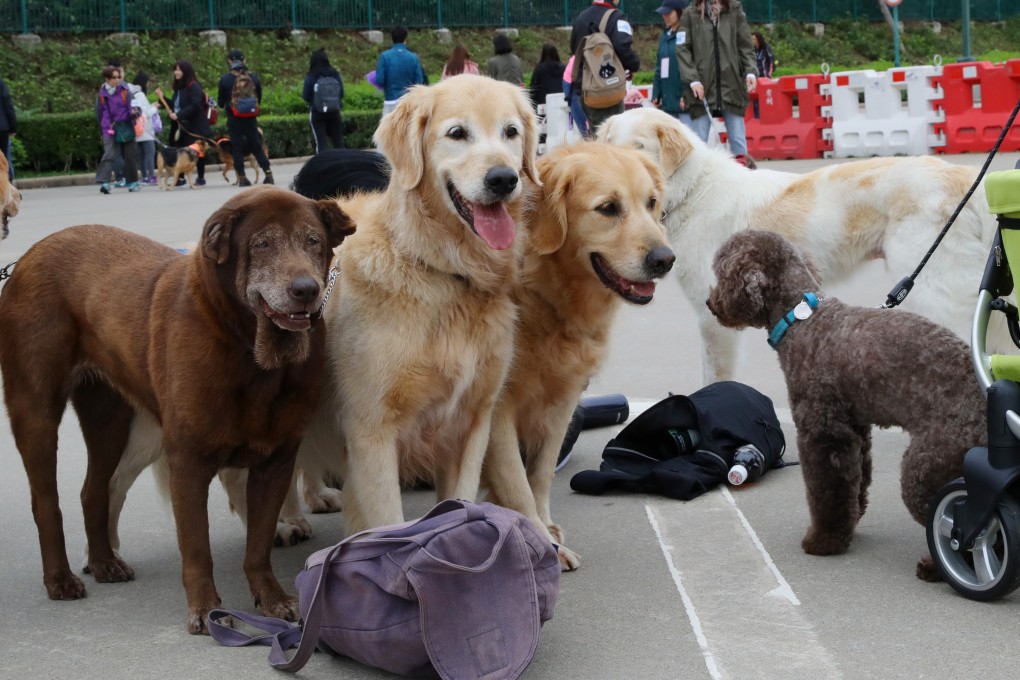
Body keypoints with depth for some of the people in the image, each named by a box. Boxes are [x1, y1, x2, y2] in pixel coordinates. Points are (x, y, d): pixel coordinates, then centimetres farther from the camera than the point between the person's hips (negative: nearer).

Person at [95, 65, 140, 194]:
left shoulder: (124, 90, -3)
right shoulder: (103, 92, 3)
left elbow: (130, 107, -4)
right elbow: (101, 111, 13)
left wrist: (133, 125, -16)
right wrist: (104, 127, 15)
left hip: (124, 127, 0)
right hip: (109, 129, 0)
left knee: (129, 155, 10)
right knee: (109, 154, -13)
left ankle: (132, 182, 21)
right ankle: (104, 182, -21)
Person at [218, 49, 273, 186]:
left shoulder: (225, 79, -9)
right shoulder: (254, 77, -2)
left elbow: (221, 102, 0)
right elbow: (259, 99, 7)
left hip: (234, 119, -2)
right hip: (251, 118, 2)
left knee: (237, 148, 7)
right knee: (257, 146, 10)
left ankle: (242, 178, 5)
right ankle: (268, 174, 3)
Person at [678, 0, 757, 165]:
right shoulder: (690, 14, 4)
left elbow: (745, 46, 8)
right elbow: (683, 49, 1)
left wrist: (750, 71, -7)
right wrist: (692, 79, -9)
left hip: (731, 85, 1)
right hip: (702, 87, -1)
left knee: (738, 139, 2)